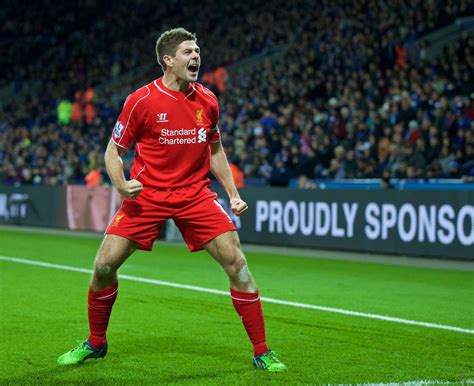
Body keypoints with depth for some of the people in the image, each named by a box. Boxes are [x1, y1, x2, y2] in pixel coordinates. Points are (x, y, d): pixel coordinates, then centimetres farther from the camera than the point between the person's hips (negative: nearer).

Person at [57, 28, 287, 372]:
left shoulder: (207, 101, 2)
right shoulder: (141, 101, -9)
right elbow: (113, 151, -1)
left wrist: (234, 195, 9)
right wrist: (121, 184, -20)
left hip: (196, 194, 2)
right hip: (147, 195, -2)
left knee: (236, 262, -11)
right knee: (105, 264, -7)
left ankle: (262, 352, 0)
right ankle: (95, 343, 19)